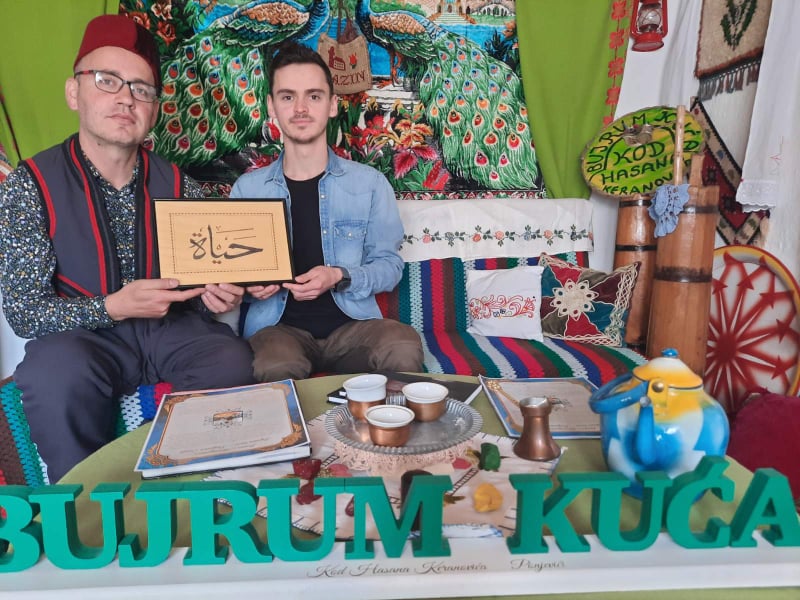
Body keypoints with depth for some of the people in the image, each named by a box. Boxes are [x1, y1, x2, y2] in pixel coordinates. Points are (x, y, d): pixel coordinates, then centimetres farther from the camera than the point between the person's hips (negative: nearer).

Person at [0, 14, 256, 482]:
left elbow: (201, 289, 7)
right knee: (57, 375, -35)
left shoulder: (178, 186, 0)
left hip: (173, 327, 2)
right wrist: (113, 307, -26)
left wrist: (218, 297, -18)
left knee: (233, 361, -27)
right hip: (82, 336, -2)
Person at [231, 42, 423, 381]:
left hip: (351, 323, 1)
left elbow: (389, 264, 5)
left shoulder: (370, 183, 5)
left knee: (404, 348, -32)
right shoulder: (247, 188, 8)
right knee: (275, 369, -36)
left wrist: (340, 277, -15)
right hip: (278, 325, 0)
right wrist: (247, 283, -11)